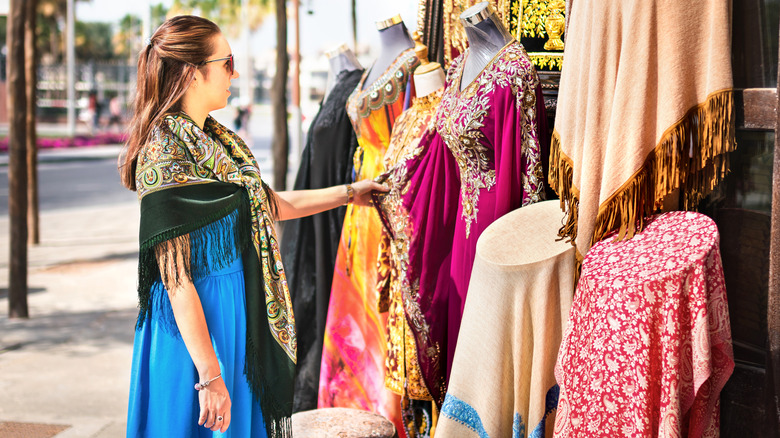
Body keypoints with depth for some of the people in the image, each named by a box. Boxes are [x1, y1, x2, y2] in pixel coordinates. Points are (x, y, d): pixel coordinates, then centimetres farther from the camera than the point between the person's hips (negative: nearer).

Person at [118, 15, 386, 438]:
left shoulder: (215, 137, 7)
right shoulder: (166, 157, -20)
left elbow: (266, 204, 23)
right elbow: (175, 280, -22)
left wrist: (348, 192, 26)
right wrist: (210, 378, -23)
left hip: (240, 314, 9)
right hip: (203, 322, -9)